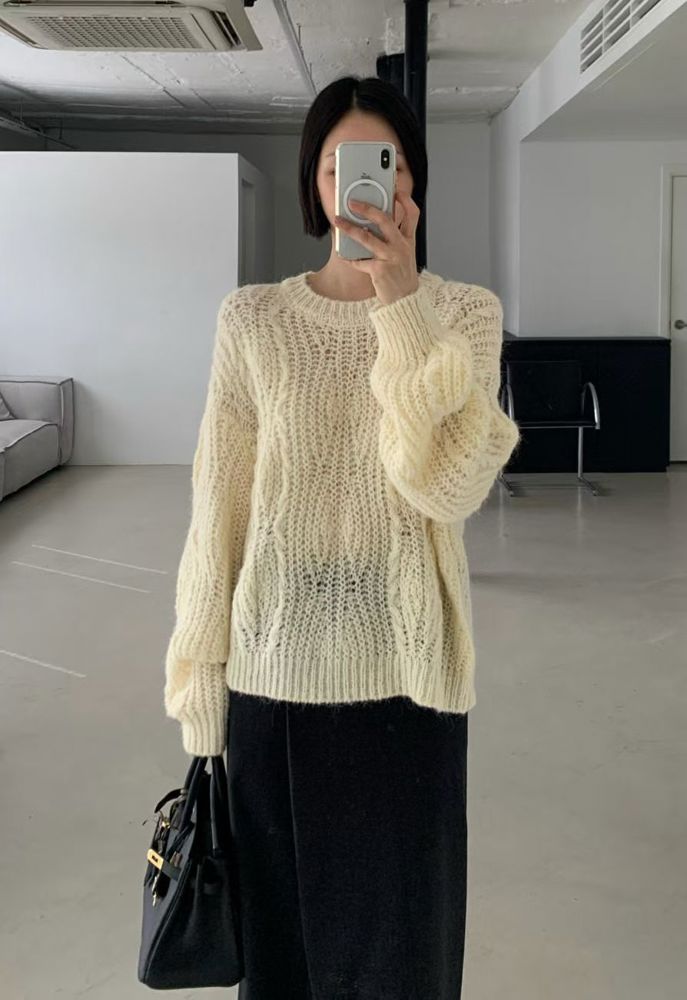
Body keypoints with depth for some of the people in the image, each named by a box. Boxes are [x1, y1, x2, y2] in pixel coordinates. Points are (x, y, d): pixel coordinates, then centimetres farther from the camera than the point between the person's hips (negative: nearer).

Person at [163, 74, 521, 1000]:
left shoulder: (464, 313, -1)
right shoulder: (253, 317, 0)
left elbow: (451, 488, -16)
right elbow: (221, 501, 1)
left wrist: (401, 305, -20)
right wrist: (201, 670, 0)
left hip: (407, 672, 0)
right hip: (276, 667, 1)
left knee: (400, 920, 12)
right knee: (282, 915, 13)